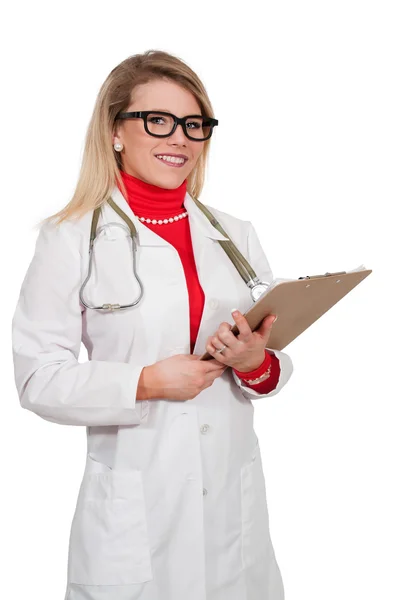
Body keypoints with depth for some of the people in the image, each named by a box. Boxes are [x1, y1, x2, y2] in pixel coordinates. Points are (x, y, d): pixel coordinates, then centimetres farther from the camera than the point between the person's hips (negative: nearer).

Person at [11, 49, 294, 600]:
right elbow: (38, 377, -9)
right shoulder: (72, 238, -5)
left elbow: (276, 364, 10)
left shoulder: (236, 235, 7)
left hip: (235, 500, 4)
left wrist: (258, 365, -12)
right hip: (133, 509, -4)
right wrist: (145, 383, -20)